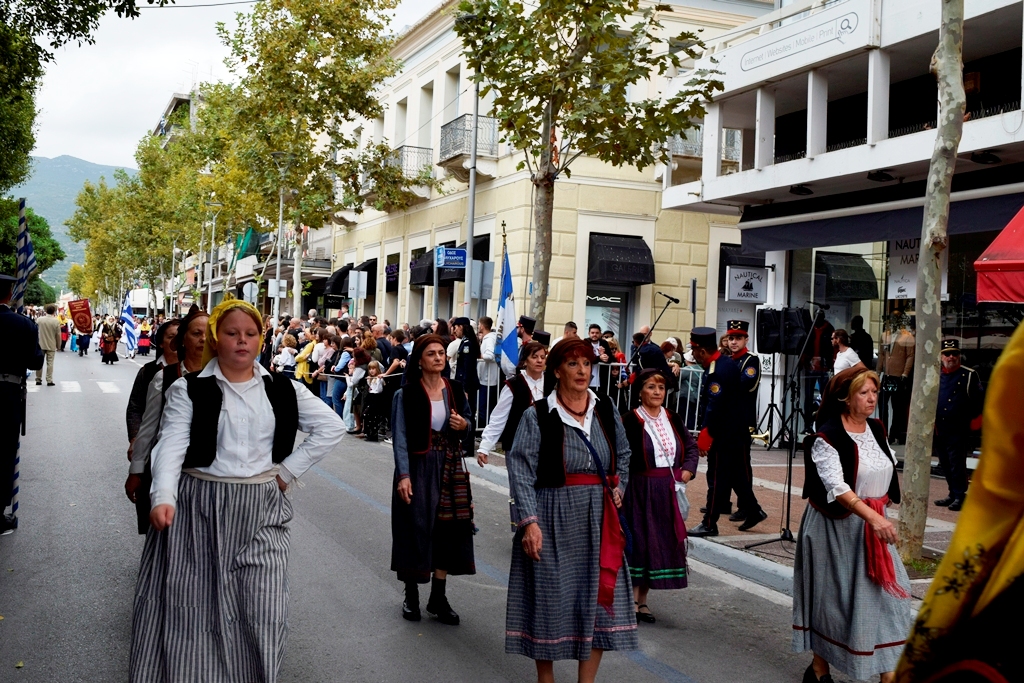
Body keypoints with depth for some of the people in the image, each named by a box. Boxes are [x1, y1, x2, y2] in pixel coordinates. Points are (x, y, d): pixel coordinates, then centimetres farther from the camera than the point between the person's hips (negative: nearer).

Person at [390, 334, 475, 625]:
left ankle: (438, 598, 16)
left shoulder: (455, 390, 5)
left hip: (450, 469, 4)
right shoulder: (406, 394, -7)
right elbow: (400, 437, -10)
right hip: (418, 468, -4)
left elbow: (468, 421, 14)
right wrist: (403, 475, -18)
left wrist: (464, 425, -10)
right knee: (416, 529, 2)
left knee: (448, 529, 5)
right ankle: (411, 595, 18)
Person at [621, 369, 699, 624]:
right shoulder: (630, 421, -11)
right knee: (638, 539, -3)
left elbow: (691, 446, 15)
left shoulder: (672, 418, 8)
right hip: (640, 490, -6)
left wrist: (688, 469, 0)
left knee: (663, 541, 9)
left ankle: (643, 600, 21)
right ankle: (632, 600, 8)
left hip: (668, 491, 6)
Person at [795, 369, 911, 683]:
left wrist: (880, 517, 17)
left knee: (886, 591, -1)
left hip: (873, 524, 6)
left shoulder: (876, 429, 7)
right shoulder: (828, 437, -16)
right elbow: (836, 487, -26)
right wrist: (872, 516, -35)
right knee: (831, 595, 5)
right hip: (836, 527, -6)